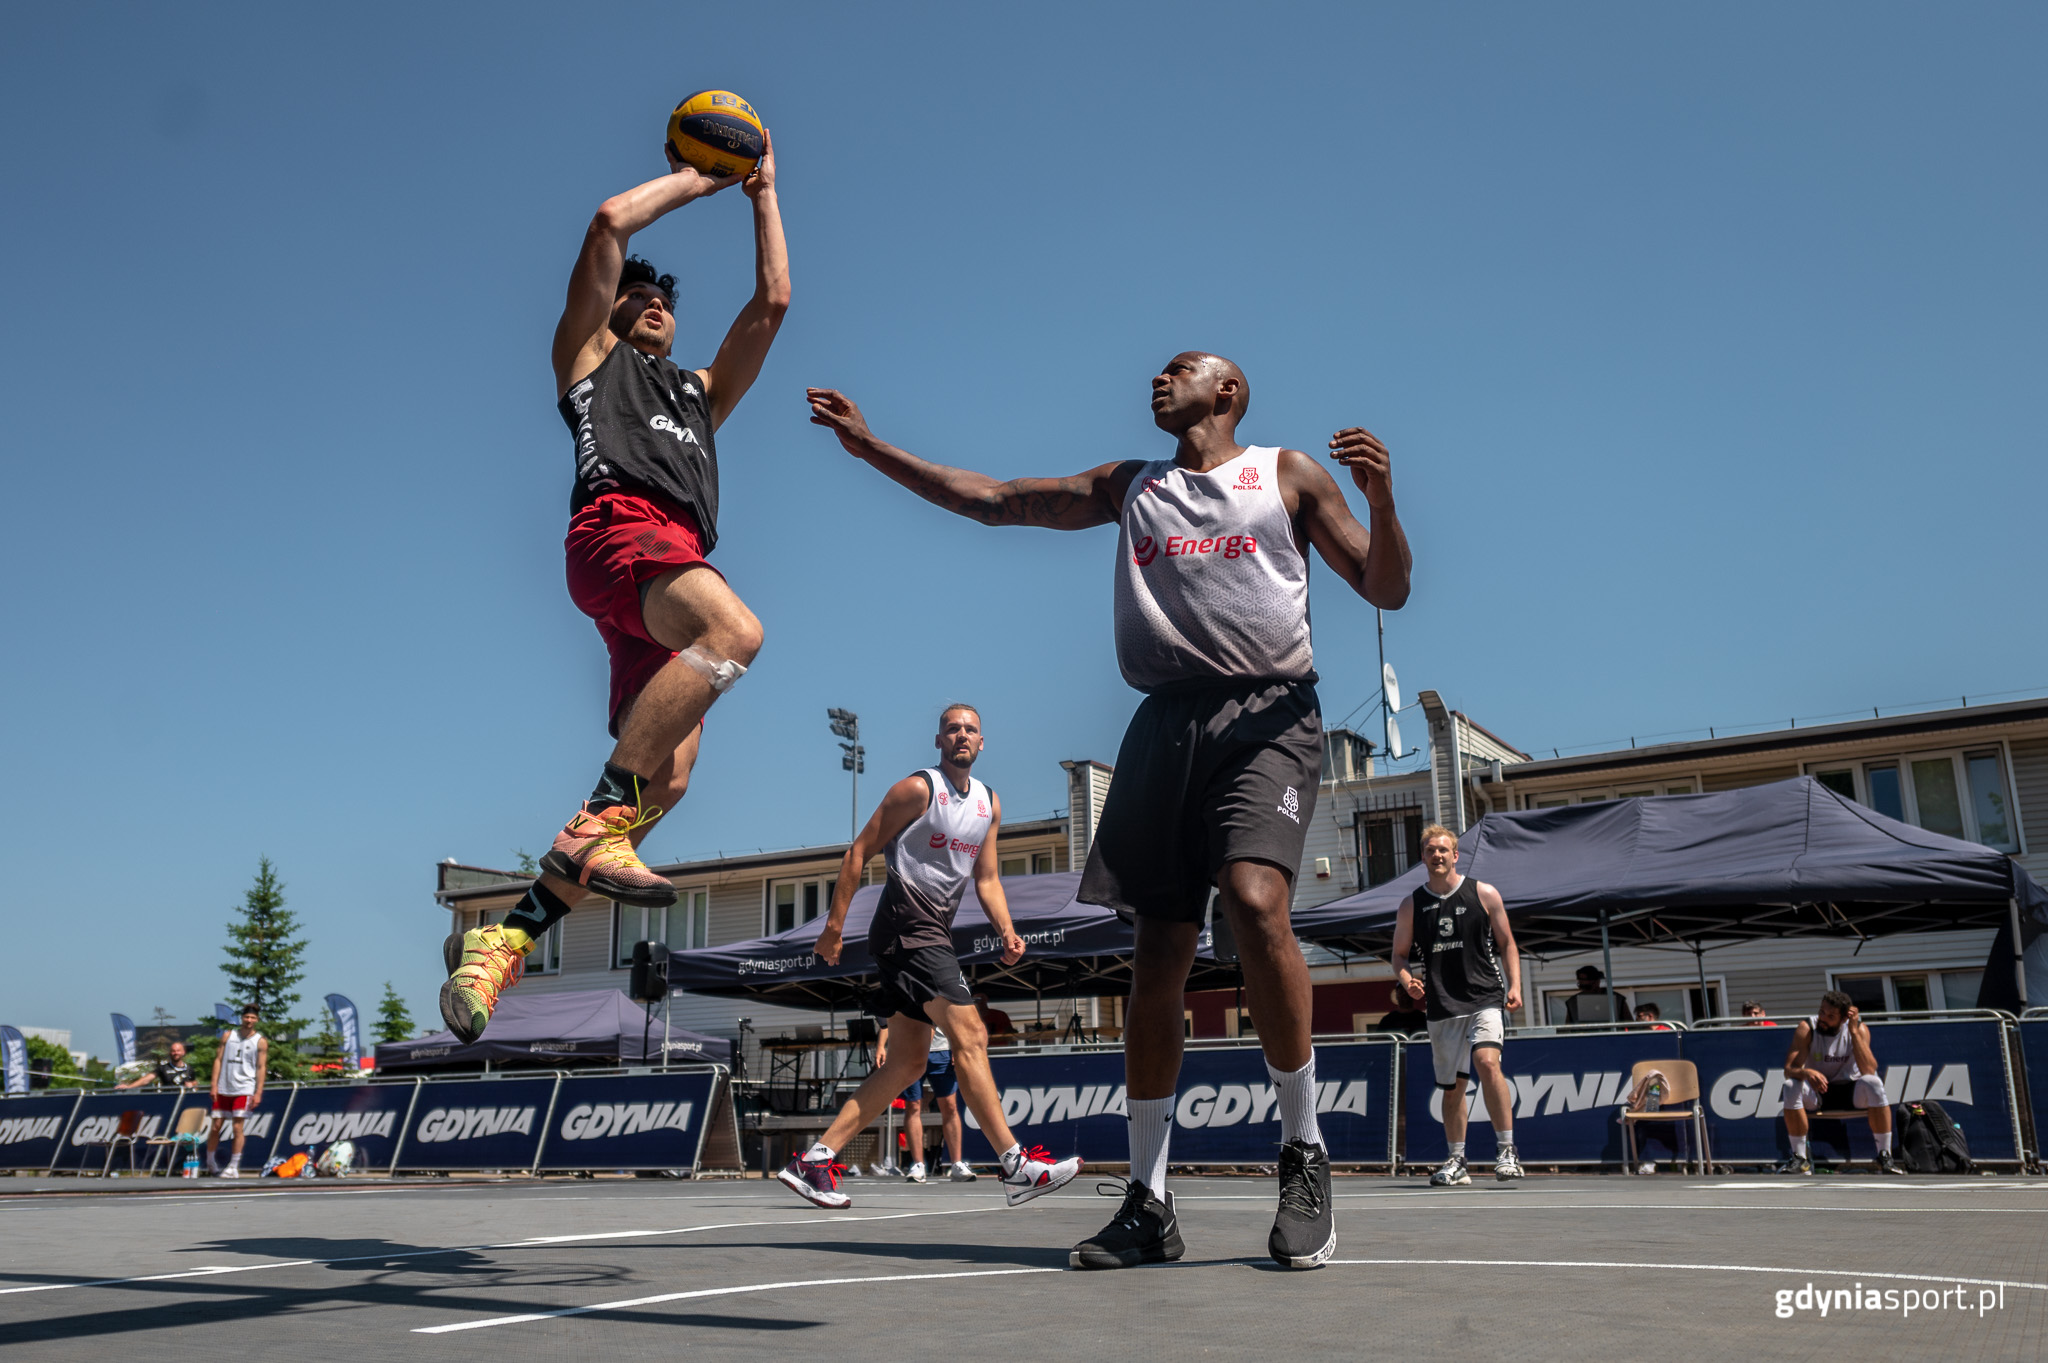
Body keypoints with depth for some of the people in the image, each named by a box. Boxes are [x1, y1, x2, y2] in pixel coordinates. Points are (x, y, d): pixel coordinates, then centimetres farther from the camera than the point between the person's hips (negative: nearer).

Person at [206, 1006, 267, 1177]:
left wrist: (258, 1093, -8)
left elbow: (261, 1068, -1)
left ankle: (234, 1167, 0)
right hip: (223, 1088, 3)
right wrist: (214, 1084, -2)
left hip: (244, 1090, -3)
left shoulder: (261, 1041, 1)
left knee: (238, 1127, -6)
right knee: (215, 1126, 6)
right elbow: (218, 1059, 7)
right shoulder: (228, 1035, 8)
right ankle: (210, 1163, 23)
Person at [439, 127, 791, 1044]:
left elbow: (771, 300, 36)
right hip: (619, 522, -6)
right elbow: (609, 223, 16)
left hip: (679, 564, 6)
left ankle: (503, 938, -6)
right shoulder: (589, 355, 27)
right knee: (735, 631, -36)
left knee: (664, 780, -11)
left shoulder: (699, 392, 41)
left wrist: (762, 190, 41)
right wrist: (695, 180, 28)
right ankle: (596, 829, -35)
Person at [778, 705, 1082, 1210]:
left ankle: (814, 1159, 10)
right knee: (970, 1035, -16)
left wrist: (1006, 932, 0)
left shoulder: (989, 804, 16)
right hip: (905, 924, -9)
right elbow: (859, 852, -6)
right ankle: (1017, 1165, -17)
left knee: (908, 1062, 6)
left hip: (935, 932, 9)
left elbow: (986, 879, 17)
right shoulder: (918, 789, -5)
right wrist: (835, 924, -11)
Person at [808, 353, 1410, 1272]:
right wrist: (870, 447, 21)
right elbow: (992, 501, 24)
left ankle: (1303, 1154, -10)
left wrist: (1380, 497, -11)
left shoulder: (1287, 473, 13)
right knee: (1157, 956, -2)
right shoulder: (1128, 488, 23)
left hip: (1266, 712, -3)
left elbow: (1386, 591, 9)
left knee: (1255, 899, -27)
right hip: (1166, 719, 4)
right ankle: (1148, 1203, 7)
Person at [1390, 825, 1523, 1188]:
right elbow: (1399, 954, 14)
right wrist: (1407, 980, -7)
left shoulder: (1484, 894, 4)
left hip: (1485, 998, -3)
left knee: (1487, 1063, -24)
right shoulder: (1411, 905, 8)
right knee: (1452, 1086, 7)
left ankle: (1507, 1151, -15)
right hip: (1441, 1007, 3)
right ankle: (1457, 1162, 22)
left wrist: (1515, 985, -4)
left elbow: (1507, 944, 9)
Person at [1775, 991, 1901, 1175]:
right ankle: (1800, 1159, -19)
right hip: (1816, 1091, 0)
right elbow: (1789, 1070, -21)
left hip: (1850, 1090, 0)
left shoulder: (1859, 1029, -13)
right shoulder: (1806, 1029, -13)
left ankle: (1885, 1157, -23)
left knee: (1873, 1083, -32)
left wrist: (1854, 1031, -31)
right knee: (1791, 1086, -31)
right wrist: (1806, 1072, -45)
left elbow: (1869, 1071, -27)